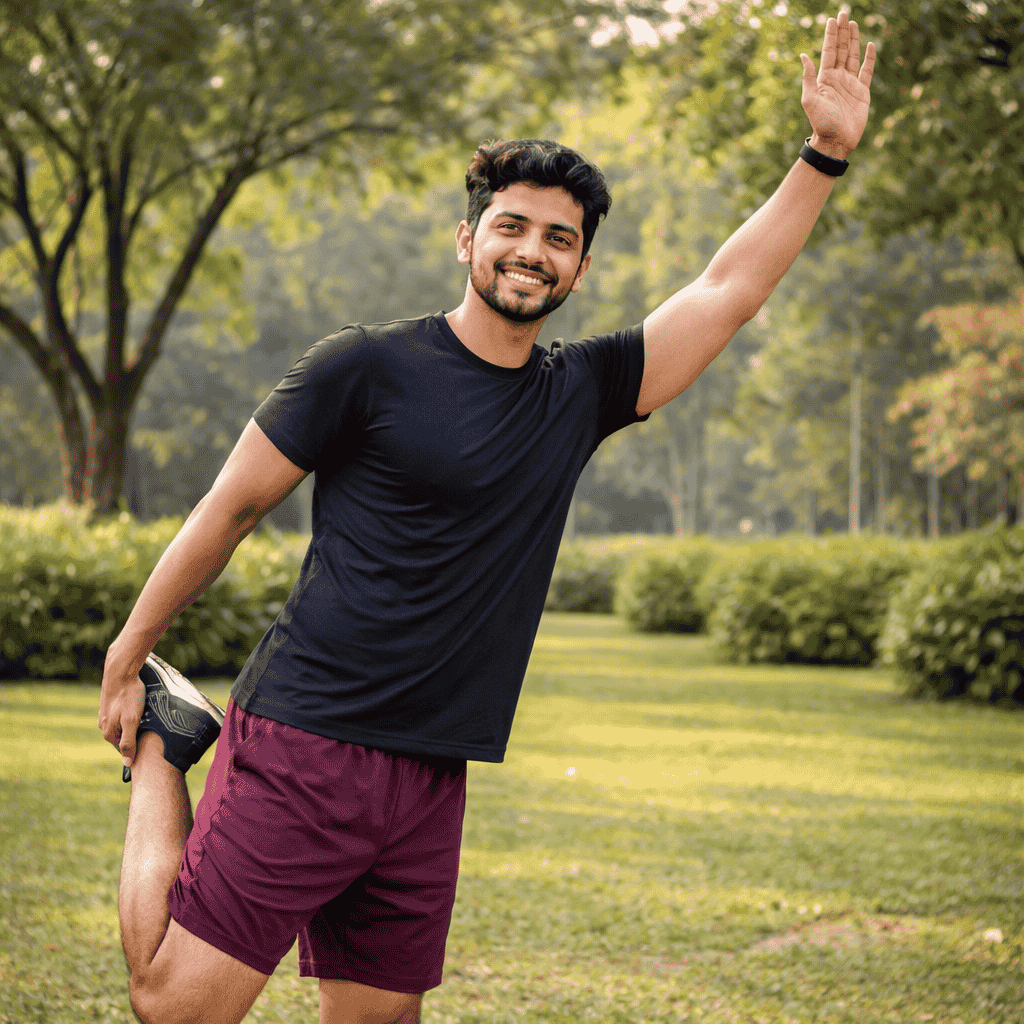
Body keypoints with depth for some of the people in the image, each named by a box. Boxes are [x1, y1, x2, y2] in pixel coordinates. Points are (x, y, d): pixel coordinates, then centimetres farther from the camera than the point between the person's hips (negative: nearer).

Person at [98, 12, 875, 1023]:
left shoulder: (577, 395, 11)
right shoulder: (367, 367, -4)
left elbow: (726, 292, 11)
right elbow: (229, 509, 1)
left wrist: (825, 154, 6)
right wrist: (124, 662, 5)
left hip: (432, 780, 5)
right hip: (302, 749, -5)